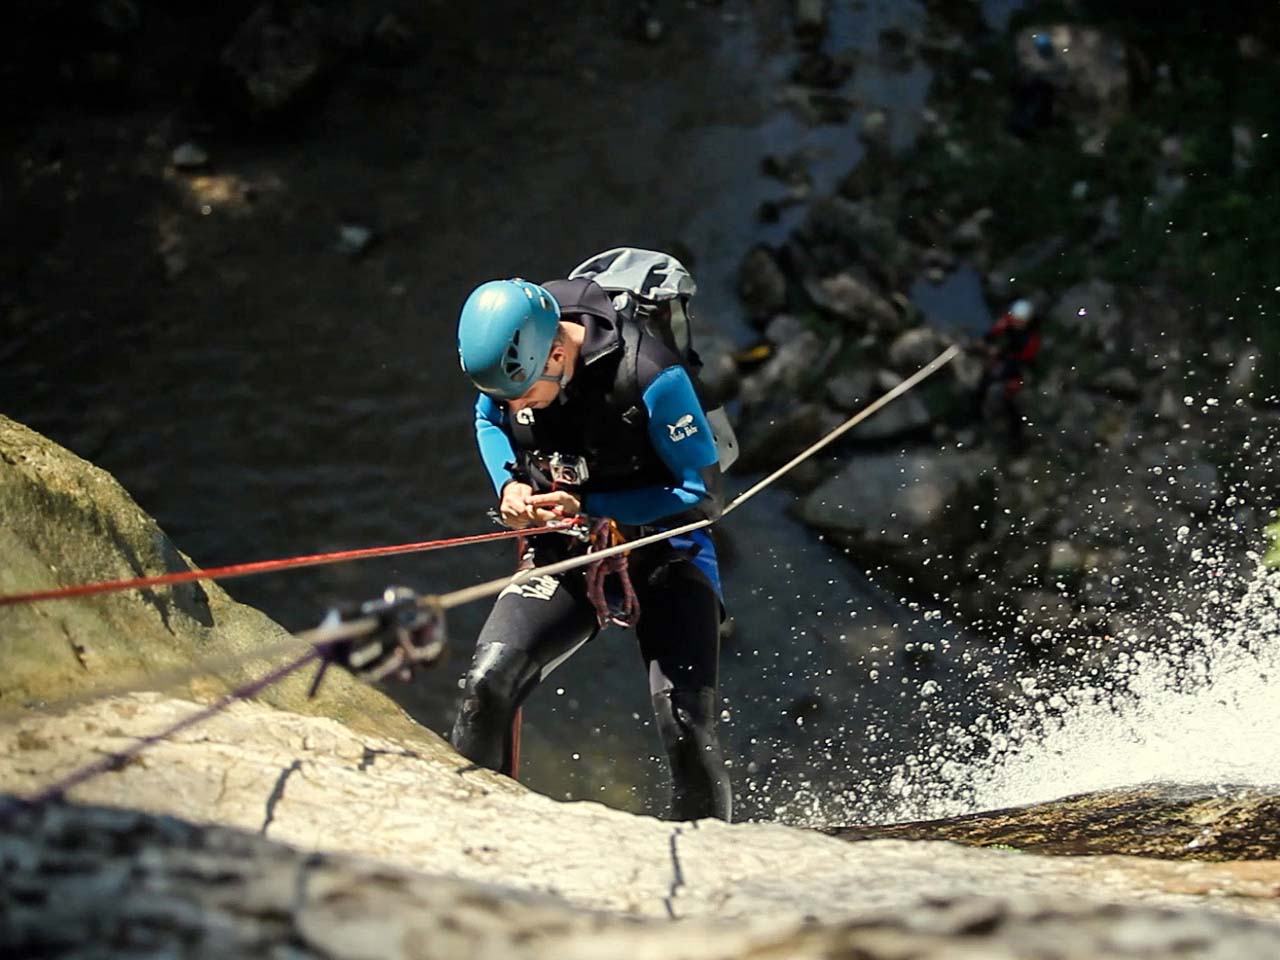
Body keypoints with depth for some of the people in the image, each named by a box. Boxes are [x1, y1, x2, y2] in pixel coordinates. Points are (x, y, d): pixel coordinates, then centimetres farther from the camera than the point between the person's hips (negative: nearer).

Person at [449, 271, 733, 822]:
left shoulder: (650, 378, -28)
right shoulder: (511, 350, -14)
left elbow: (702, 493, -19)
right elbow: (487, 418, 11)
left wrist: (588, 506, -25)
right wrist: (509, 485, -10)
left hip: (664, 554, -4)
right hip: (564, 551, 4)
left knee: (684, 724, -16)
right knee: (487, 683, -19)